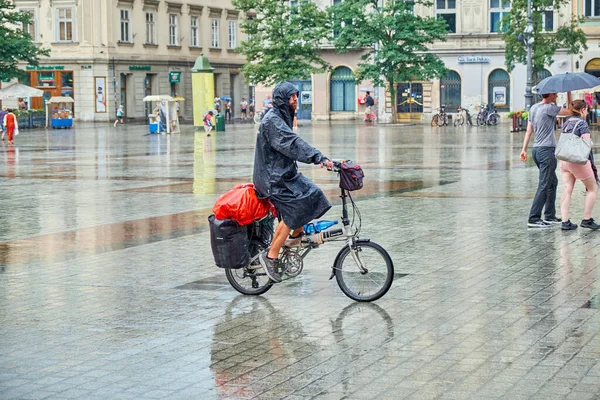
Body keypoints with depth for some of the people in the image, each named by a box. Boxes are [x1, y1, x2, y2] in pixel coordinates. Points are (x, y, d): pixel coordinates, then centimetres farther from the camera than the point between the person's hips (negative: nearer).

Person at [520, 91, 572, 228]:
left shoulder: (533, 108, 13)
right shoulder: (549, 108, -12)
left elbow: (529, 130, 14)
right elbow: (569, 111, -7)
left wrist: (524, 149, 14)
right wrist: (569, 92, 0)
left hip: (536, 150, 9)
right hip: (546, 151, -9)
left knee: (552, 182, 18)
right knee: (544, 186, -7)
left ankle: (550, 216, 21)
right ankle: (533, 219, -9)